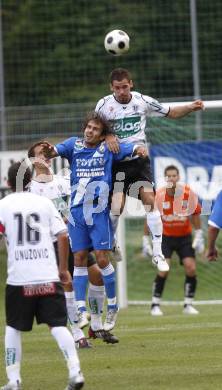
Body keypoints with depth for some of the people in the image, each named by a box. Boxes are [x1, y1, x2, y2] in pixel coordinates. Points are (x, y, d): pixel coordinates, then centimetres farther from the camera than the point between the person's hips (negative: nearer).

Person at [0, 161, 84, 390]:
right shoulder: (44, 203, 7)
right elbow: (63, 236, 2)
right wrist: (63, 269, 12)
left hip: (19, 279, -1)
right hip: (48, 277, 1)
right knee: (58, 325, 1)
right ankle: (75, 372, -13)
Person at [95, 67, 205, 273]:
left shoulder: (142, 101, -1)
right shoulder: (104, 104, -4)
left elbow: (171, 113, 11)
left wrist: (191, 107, -7)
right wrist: (107, 137, -16)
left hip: (139, 158, 1)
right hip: (117, 161, -1)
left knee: (150, 201, -13)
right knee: (116, 207, -11)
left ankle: (158, 254, -8)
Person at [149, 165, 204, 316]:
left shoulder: (189, 193, -12)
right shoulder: (158, 196, -14)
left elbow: (195, 215, 1)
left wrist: (199, 237, 0)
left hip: (184, 237, 1)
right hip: (165, 237, -1)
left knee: (191, 268, -10)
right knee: (163, 269, -16)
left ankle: (188, 304, 4)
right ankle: (155, 305, -4)